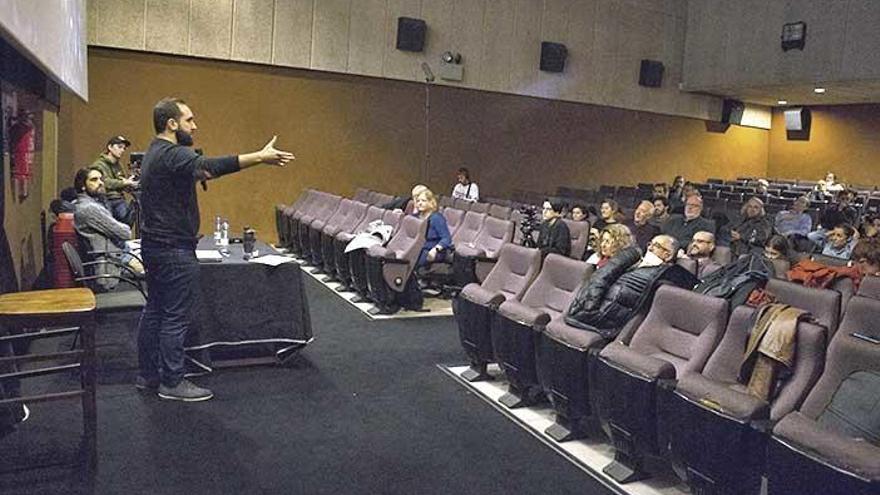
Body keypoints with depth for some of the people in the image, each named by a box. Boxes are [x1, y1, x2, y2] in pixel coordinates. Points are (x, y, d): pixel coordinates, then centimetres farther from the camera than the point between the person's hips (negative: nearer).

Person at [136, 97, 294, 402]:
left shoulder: (156, 153, 16)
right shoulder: (171, 155, -19)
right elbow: (209, 167, -37)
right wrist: (260, 157, -42)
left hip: (155, 245, 11)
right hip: (174, 250, -11)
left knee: (154, 311, 15)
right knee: (177, 316, -3)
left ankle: (148, 376, 25)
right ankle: (172, 383, 6)